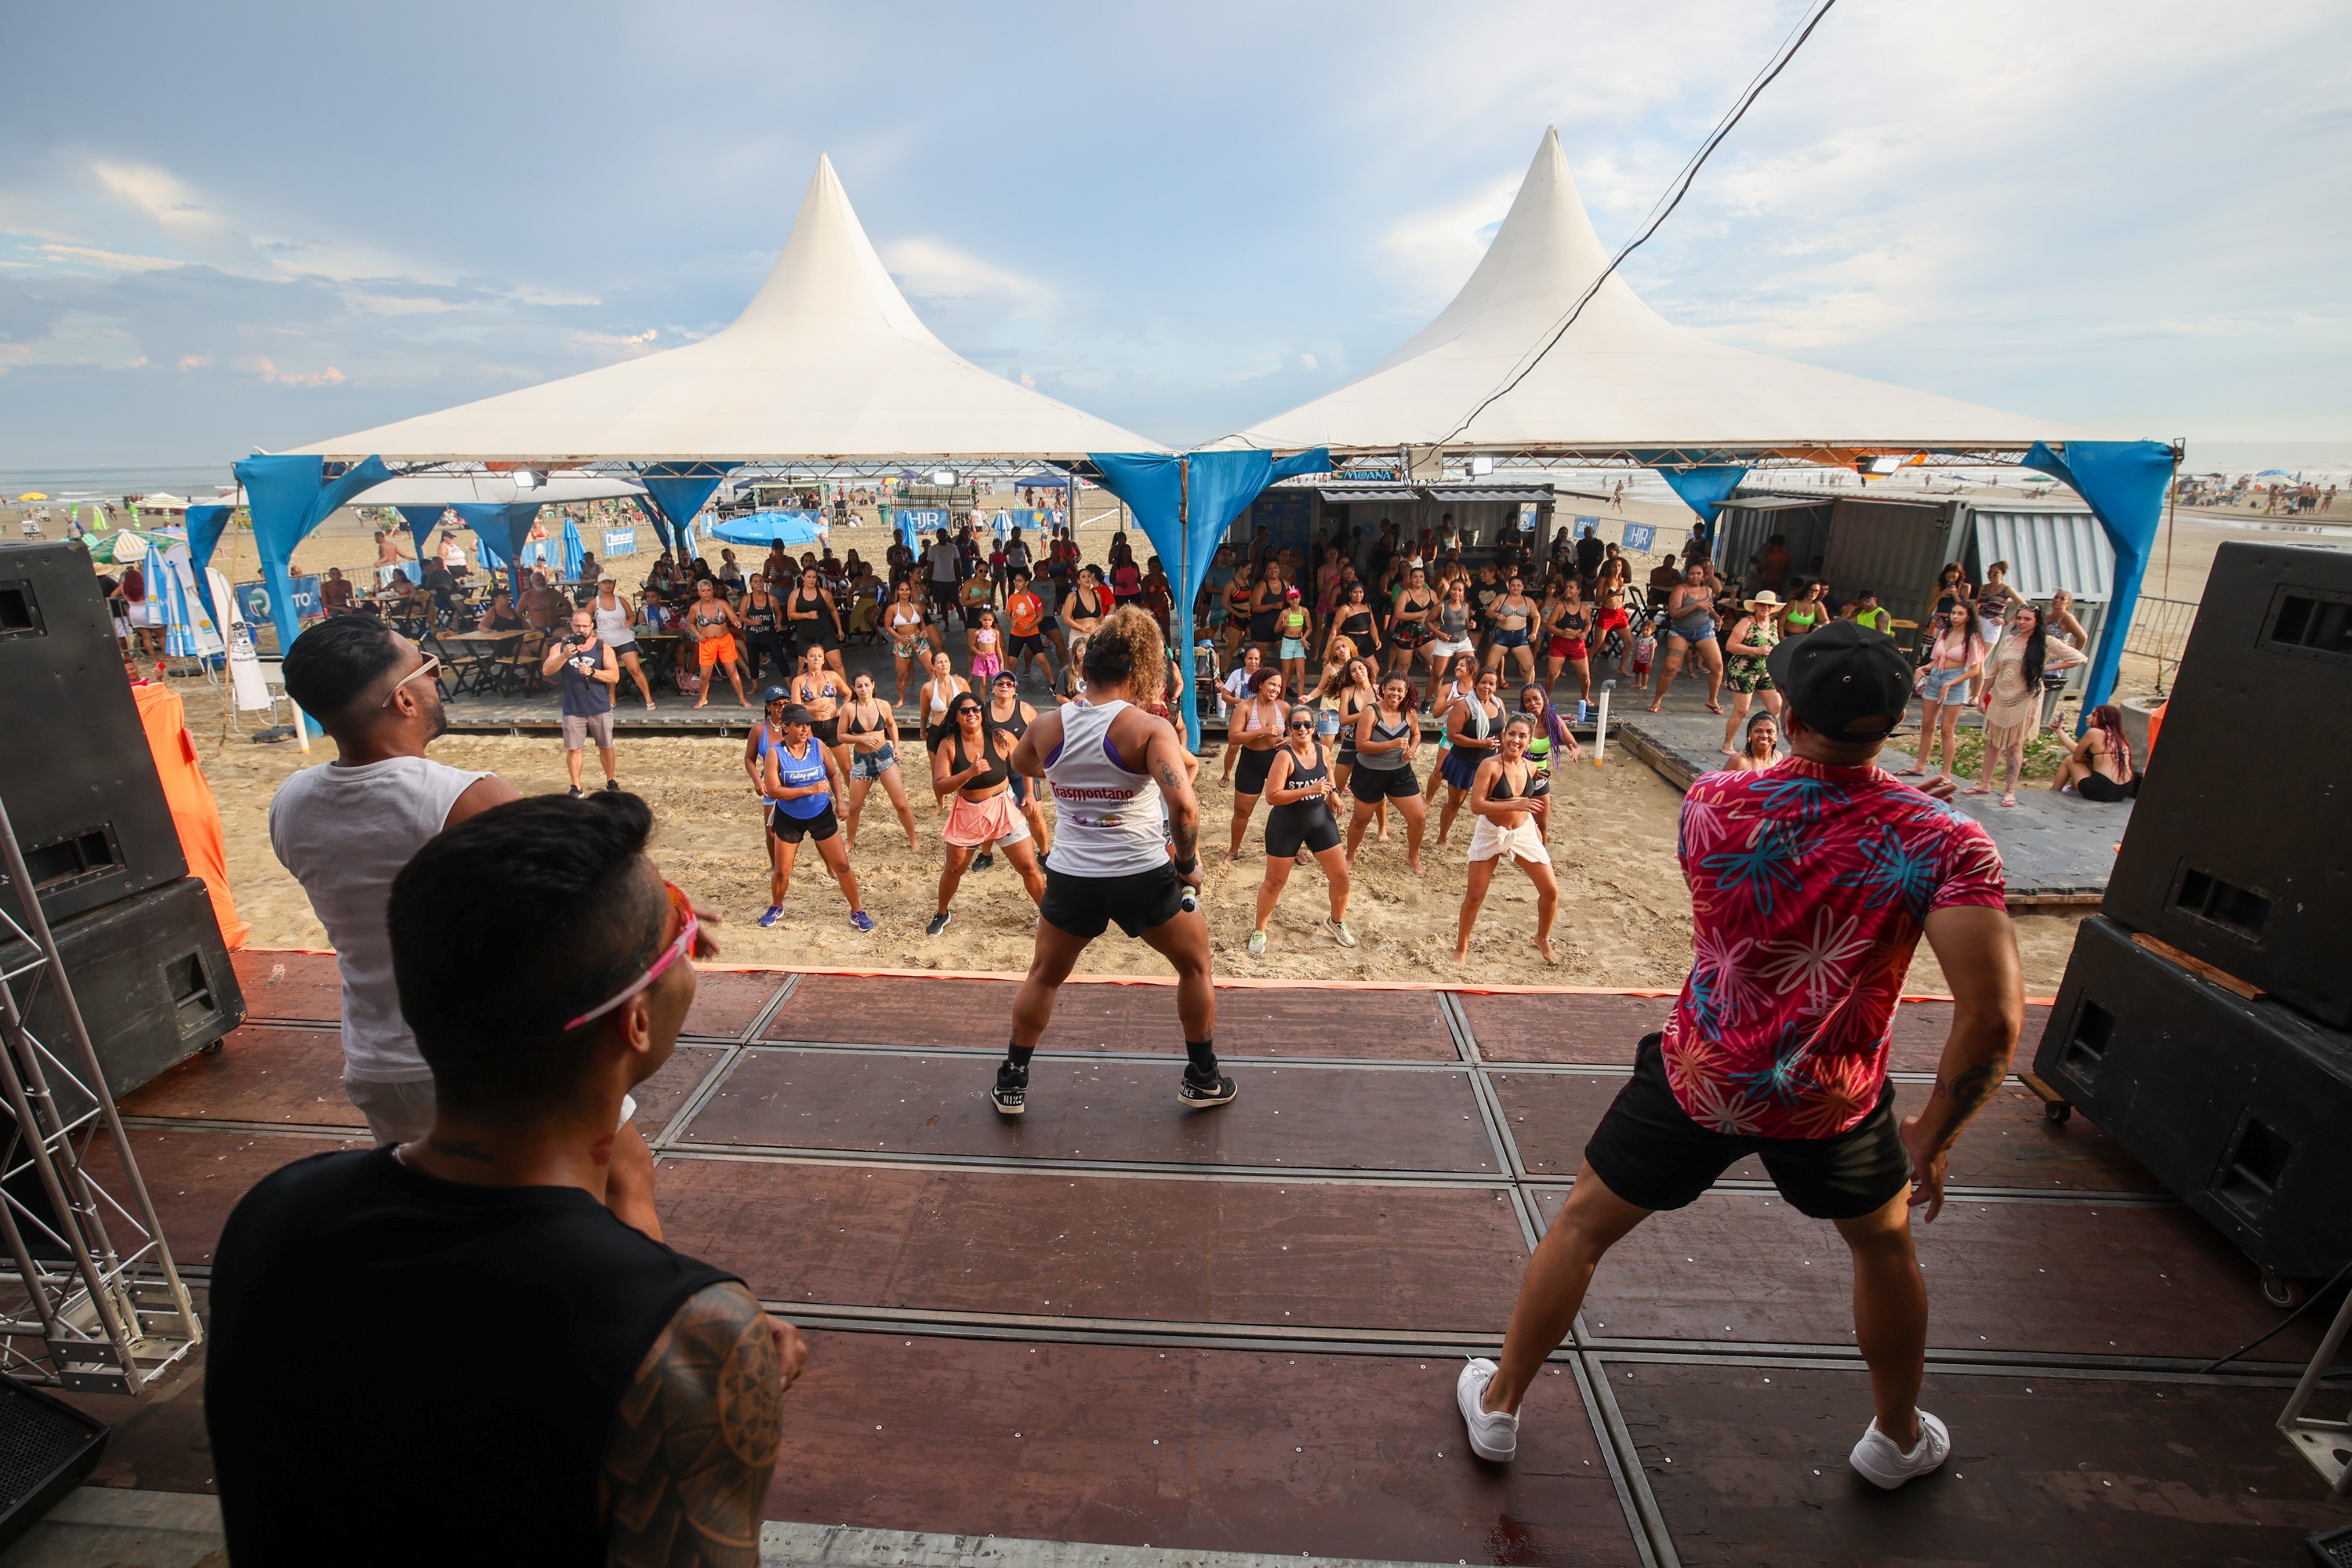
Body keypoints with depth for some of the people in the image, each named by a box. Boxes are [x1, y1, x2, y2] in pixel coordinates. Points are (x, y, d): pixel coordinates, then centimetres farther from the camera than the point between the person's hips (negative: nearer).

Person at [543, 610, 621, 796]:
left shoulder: (603, 647, -1)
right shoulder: (561, 646, 1)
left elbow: (614, 677, -9)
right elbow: (546, 671, -13)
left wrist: (592, 671, -26)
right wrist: (564, 656, -30)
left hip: (600, 709, 0)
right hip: (573, 710, 0)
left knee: (605, 746, 10)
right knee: (573, 749, 1)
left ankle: (611, 781, 26)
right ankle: (576, 786, 12)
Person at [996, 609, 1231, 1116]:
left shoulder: (1047, 726, -2)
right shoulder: (1149, 729, -15)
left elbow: (1020, 764, 22)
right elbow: (1183, 807, -29)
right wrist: (1188, 864, -13)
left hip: (1070, 878, 3)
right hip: (1143, 878, -3)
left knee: (1043, 977, 27)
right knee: (1195, 965, 24)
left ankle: (1012, 1084, 37)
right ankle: (1202, 1080, 34)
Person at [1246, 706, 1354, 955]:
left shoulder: (1323, 751, -4)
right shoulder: (1284, 756, -22)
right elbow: (1271, 796, -28)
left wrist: (1333, 791, 5)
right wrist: (1308, 790, -33)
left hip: (1320, 820, 5)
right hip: (1286, 825, -5)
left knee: (1341, 876, 7)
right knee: (1274, 882, 6)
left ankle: (1337, 922, 34)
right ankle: (1259, 932, 26)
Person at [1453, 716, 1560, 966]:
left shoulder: (1532, 768, -2)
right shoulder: (1490, 765, -20)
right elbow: (1476, 806, -28)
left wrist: (1544, 793, -2)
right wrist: (1515, 805, -32)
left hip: (1524, 832, 5)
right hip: (1490, 834, -4)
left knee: (1551, 891, 5)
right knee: (1474, 896, 1)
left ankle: (1543, 939, 33)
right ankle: (1461, 948, 23)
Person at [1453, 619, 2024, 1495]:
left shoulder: (1711, 802, -18)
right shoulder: (1946, 844, -19)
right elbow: (1993, 1020, -23)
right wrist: (1933, 1135, -8)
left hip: (1698, 1080, 0)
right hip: (1833, 1104, 1)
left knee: (1582, 1225, 18)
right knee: (1885, 1245, 33)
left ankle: (1498, 1405, 33)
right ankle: (1898, 1438, 55)